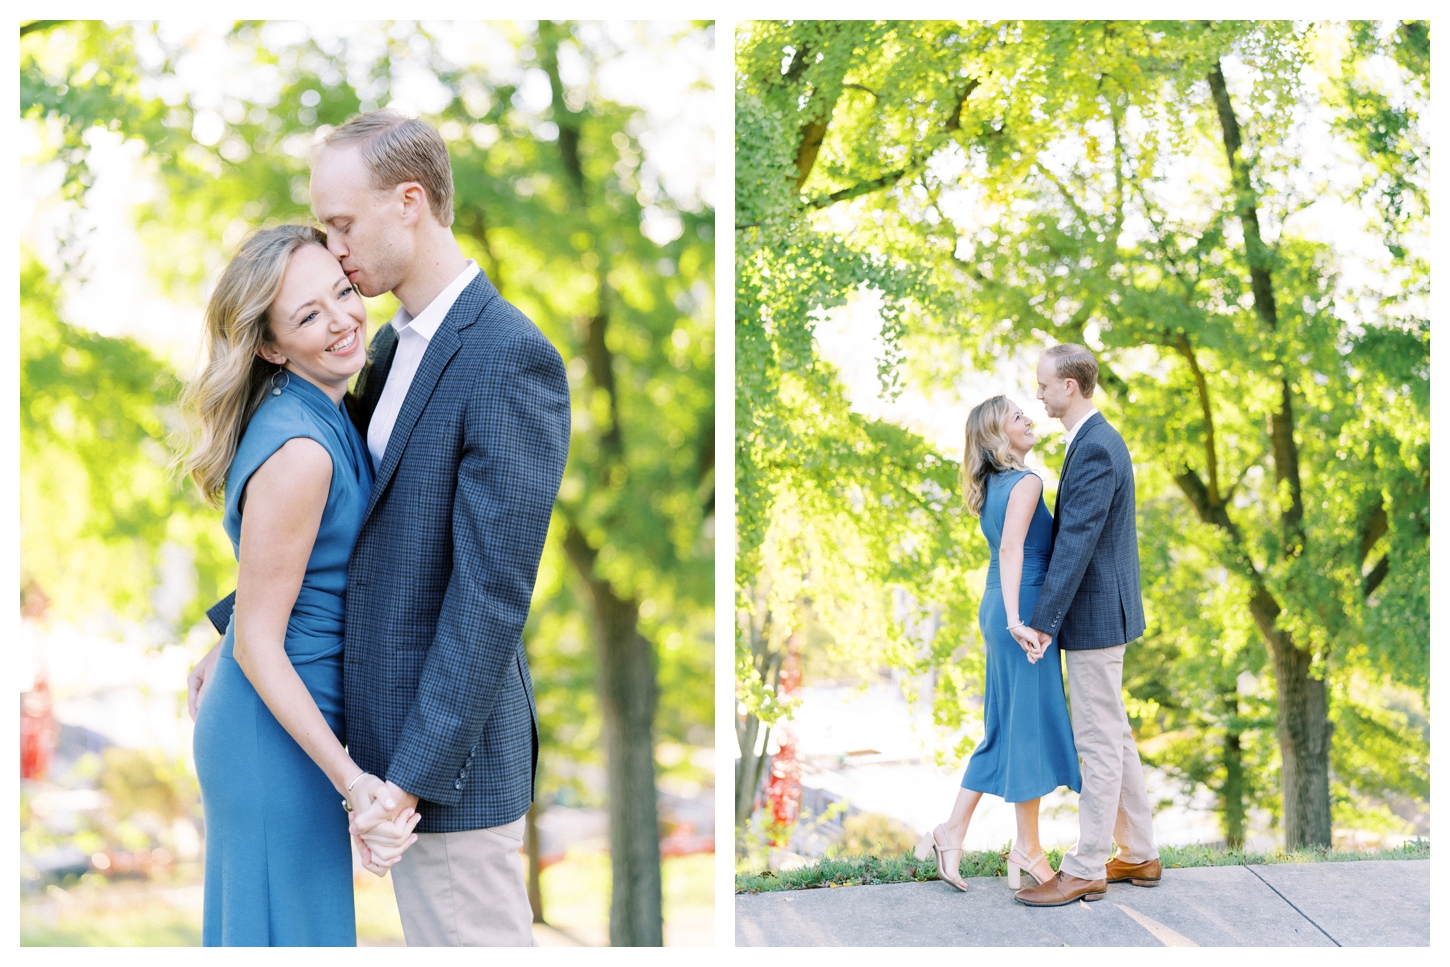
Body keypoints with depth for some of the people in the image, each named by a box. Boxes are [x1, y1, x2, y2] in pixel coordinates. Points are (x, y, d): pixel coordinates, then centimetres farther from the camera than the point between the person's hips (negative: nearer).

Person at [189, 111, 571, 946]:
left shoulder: (511, 358, -20)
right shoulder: (400, 345, 10)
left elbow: (492, 592, -24)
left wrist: (410, 780, -24)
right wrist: (235, 630, 18)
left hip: (449, 749, -9)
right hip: (393, 722, 9)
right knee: (436, 940, 18)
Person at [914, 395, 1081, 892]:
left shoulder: (993, 485, 13)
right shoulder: (1026, 482, -14)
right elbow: (1011, 548, -27)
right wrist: (1017, 621, -33)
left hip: (996, 606, 9)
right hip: (1025, 606, -9)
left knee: (1004, 728, 15)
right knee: (1031, 723, 1)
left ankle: (952, 833, 14)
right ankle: (1027, 848, 10)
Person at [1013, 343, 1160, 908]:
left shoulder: (1094, 448, -19)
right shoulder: (1098, 440, 13)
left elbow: (1076, 542, -23)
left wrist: (1043, 622, -23)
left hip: (1095, 614, -10)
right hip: (1101, 612, 10)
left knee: (1099, 741, -4)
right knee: (1113, 737, 15)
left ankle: (1086, 871, 2)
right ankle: (1139, 856, 23)